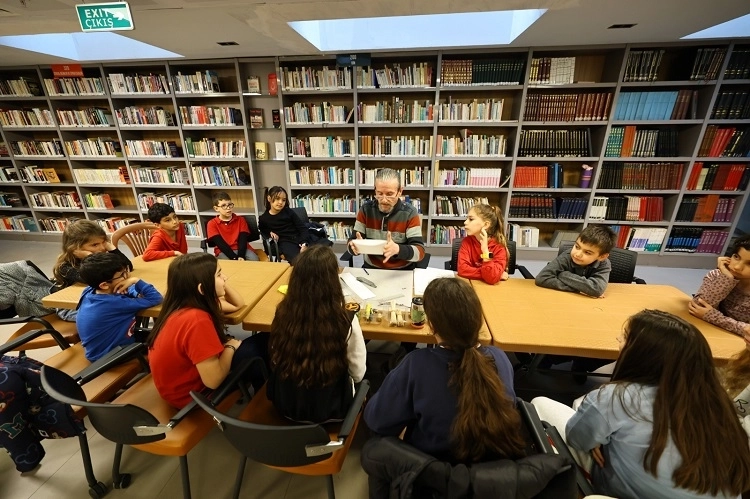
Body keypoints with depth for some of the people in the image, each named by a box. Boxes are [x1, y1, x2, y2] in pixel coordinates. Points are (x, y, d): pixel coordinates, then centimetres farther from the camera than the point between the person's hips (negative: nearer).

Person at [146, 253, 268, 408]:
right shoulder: (197, 319, -36)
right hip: (190, 392, -8)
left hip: (189, 375, 8)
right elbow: (213, 380, -33)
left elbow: (238, 305, 5)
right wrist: (230, 347, -16)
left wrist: (222, 283, -11)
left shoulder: (186, 305, -7)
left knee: (261, 341, 4)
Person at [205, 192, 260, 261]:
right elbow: (220, 243, -8)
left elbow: (243, 240, -1)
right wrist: (235, 258, -23)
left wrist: (241, 256, -20)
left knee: (254, 260, -28)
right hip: (224, 251, -1)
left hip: (241, 249, 2)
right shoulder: (212, 224, 5)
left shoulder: (240, 219, 12)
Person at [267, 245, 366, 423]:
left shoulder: (283, 313, -21)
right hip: (329, 410, -2)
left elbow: (276, 362, -2)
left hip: (285, 404, 3)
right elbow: (358, 374, -14)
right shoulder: (346, 322, -32)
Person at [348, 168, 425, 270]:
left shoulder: (410, 213, -9)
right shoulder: (366, 209, -3)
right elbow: (352, 242, -2)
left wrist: (398, 249, -34)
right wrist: (355, 246, -25)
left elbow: (420, 251, -15)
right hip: (371, 269, 3)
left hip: (403, 271, -2)